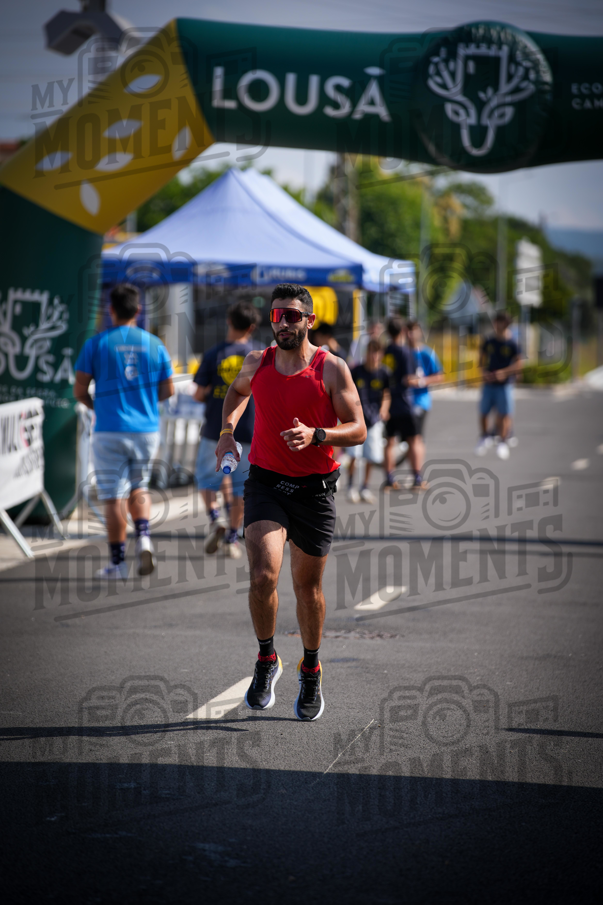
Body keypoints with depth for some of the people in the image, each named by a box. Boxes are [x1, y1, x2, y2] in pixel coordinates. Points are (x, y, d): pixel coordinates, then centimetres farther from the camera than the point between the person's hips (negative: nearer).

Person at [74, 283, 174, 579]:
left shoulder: (96, 344, -4)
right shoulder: (154, 344, 3)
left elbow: (79, 390, -4)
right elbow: (167, 390, 7)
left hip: (109, 431, -3)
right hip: (146, 430, 3)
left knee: (114, 498, 2)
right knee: (138, 488, 20)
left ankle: (117, 562, 6)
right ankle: (144, 538, -3)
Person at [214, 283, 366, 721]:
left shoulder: (332, 369, -7)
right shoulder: (257, 363, 2)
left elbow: (358, 430, -7)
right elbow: (237, 391, 26)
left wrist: (315, 435, -24)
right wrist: (228, 430, 10)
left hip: (314, 488, -1)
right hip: (266, 483, 1)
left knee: (308, 586, 10)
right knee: (262, 577, -18)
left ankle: (311, 672, 32)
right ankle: (266, 660, 5)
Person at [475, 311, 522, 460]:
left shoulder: (512, 344, -5)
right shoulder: (488, 342, 5)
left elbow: (518, 364, -5)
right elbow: (482, 360, 13)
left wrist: (503, 373, -18)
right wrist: (484, 372, -6)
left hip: (504, 384, -3)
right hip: (488, 383, 3)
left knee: (504, 414, -5)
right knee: (483, 413, 5)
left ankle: (502, 442, 5)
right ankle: (485, 438, 27)